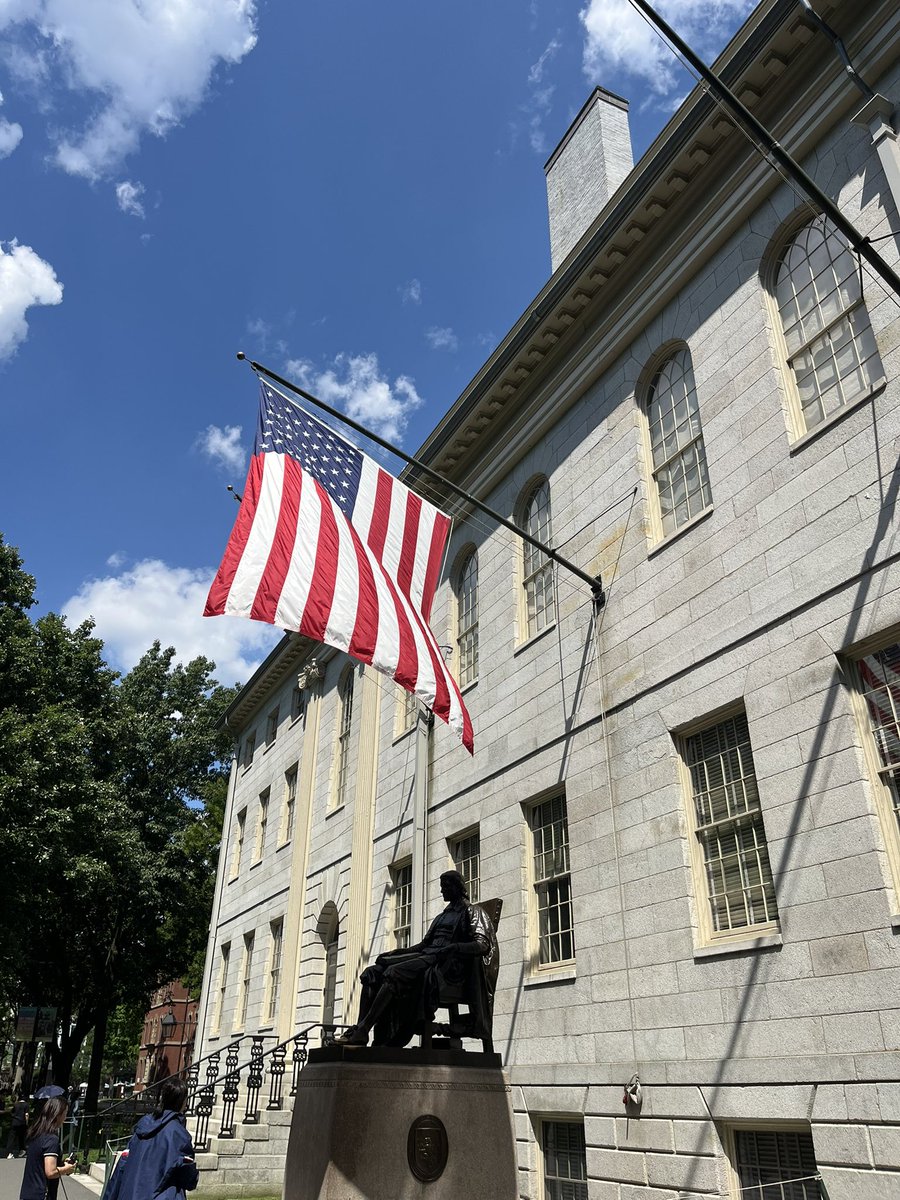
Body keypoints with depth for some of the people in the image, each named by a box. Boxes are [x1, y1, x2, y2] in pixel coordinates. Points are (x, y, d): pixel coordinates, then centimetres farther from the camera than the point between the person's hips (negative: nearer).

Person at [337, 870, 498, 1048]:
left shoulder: (472, 912, 5)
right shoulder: (442, 916, 30)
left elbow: (482, 945, -10)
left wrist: (453, 948, -25)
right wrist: (397, 952, 11)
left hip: (447, 964, -8)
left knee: (393, 972, -30)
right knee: (372, 973, -11)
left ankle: (362, 1031, -34)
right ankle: (359, 1028, -24)